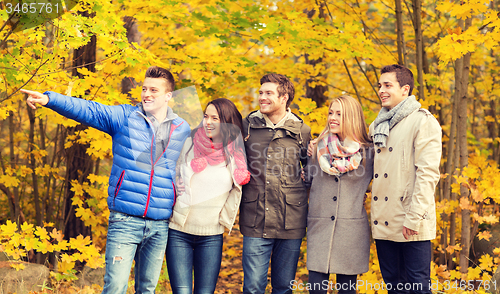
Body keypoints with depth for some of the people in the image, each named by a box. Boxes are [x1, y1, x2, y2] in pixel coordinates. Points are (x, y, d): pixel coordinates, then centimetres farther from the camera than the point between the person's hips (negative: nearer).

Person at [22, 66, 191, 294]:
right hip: (124, 222, -2)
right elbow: (86, 110, -9)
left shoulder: (183, 130, 8)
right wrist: (49, 99, -25)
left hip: (160, 226, 3)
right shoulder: (125, 117, 2)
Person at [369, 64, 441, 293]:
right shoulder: (377, 126, 17)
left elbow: (428, 173, -13)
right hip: (383, 223, 7)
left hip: (411, 226, -7)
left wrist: (414, 218, -18)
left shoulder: (422, 121, -6)